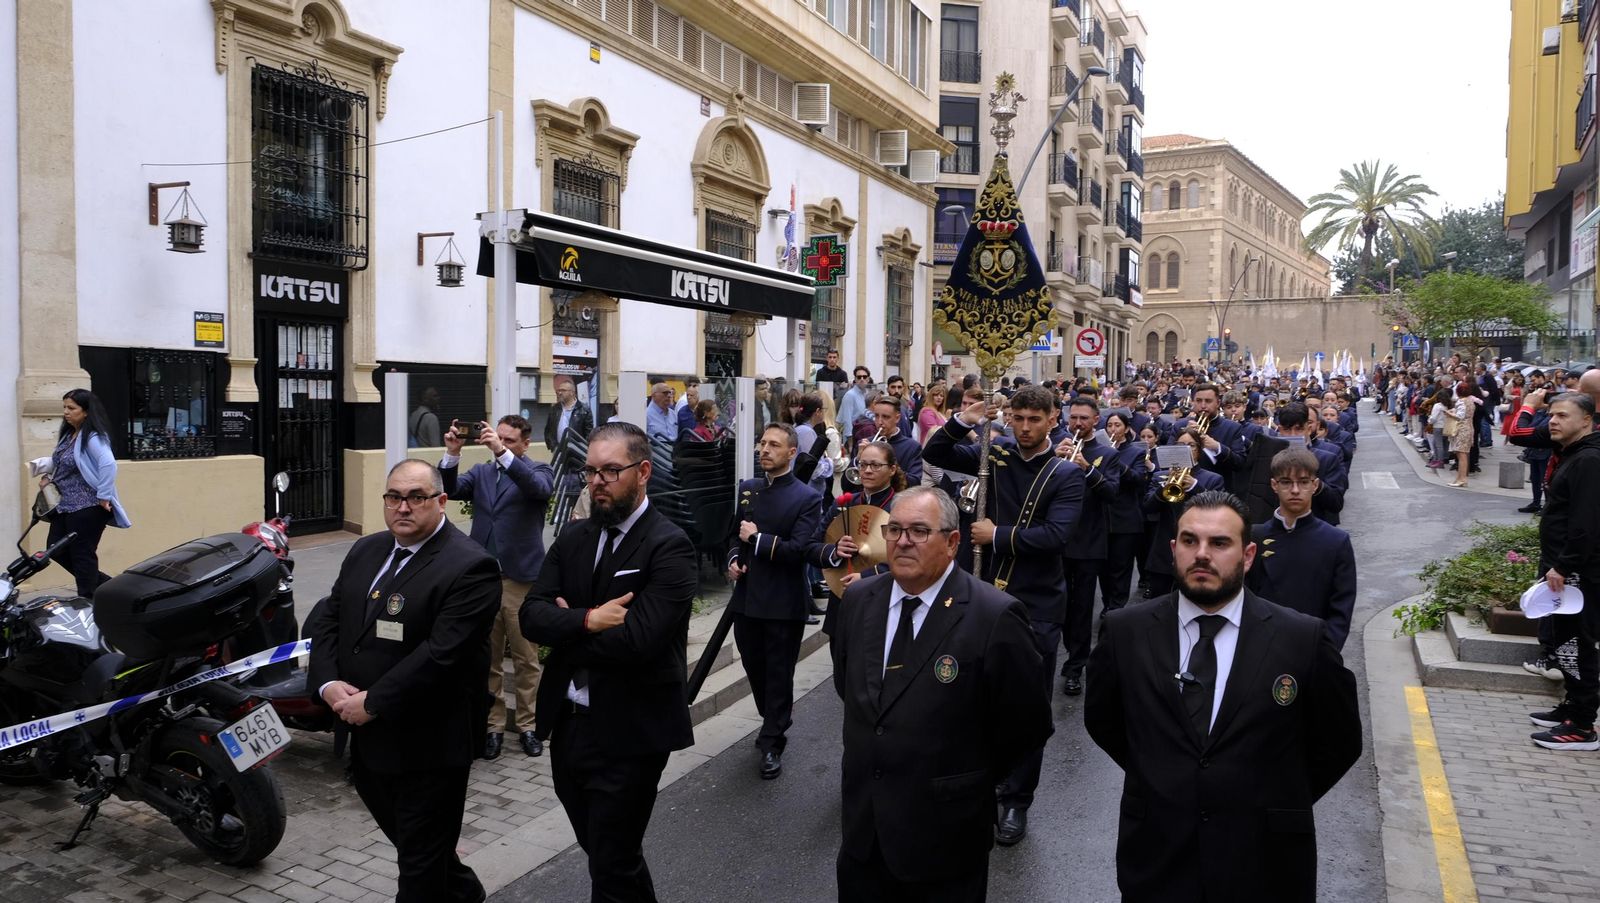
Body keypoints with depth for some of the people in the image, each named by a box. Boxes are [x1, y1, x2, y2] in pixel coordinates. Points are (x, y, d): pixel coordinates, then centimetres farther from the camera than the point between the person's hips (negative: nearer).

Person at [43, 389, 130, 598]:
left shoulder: (92, 437, -17)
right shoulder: (68, 434, 12)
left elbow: (109, 465, -30)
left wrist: (104, 496, -27)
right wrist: (49, 476, 5)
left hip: (88, 507, -10)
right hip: (66, 506, 10)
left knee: (82, 555, -1)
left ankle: (87, 600, 11)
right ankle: (103, 583, 24)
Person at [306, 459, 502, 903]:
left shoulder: (470, 567, -20)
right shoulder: (366, 551, 7)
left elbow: (440, 655, -25)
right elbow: (325, 617, 7)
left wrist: (371, 703, -20)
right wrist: (327, 682, -9)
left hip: (431, 742, -8)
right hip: (370, 735, 8)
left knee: (421, 867, 8)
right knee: (402, 831, 26)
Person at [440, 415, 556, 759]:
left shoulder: (538, 471, 0)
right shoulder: (481, 472, 12)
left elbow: (539, 488, -23)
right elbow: (450, 490, -4)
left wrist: (502, 453, -31)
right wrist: (453, 453, -18)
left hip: (521, 579, -3)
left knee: (526, 659, 5)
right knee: (487, 658, 10)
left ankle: (528, 725, 17)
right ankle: (492, 724, 21)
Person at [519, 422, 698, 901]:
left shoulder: (669, 547, -16)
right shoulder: (572, 538, 6)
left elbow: (638, 639, -26)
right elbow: (531, 615, -4)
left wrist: (566, 630, -11)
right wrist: (587, 621, -21)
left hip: (629, 733, -6)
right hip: (569, 723, 7)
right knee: (601, 851, 23)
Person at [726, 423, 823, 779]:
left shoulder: (807, 498, -10)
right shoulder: (747, 489, 8)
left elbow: (798, 549, -18)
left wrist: (757, 539, -16)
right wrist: (733, 558, -1)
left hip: (784, 603, -5)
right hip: (747, 598, 6)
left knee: (778, 675, 6)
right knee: (754, 670, 17)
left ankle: (772, 743, 20)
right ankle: (775, 723, 40)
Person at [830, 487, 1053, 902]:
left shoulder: (994, 617, -19)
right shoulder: (859, 599, -1)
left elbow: (1028, 724, -11)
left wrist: (968, 780, -2)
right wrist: (873, 738, 11)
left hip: (944, 834, -5)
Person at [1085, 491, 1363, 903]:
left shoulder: (1303, 638, -9)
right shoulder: (1125, 632, -6)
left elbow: (1339, 742, 3)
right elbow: (1101, 721, 8)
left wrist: (1277, 805, 3)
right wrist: (1158, 781, 6)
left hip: (1264, 866, -1)